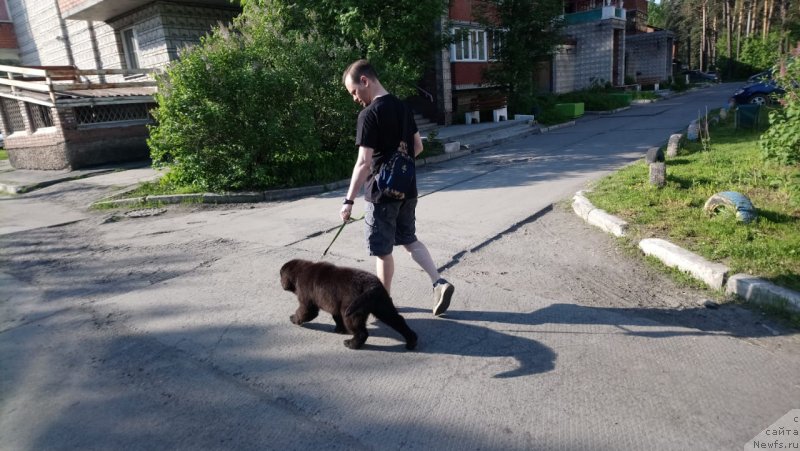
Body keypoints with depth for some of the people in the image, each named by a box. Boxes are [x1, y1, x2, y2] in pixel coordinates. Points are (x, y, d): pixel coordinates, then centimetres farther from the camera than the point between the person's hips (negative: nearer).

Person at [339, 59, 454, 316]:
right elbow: (418, 147, 14)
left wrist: (349, 201, -18)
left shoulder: (370, 114, -18)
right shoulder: (402, 107, 7)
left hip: (382, 193, -7)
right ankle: (439, 283, 10)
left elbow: (364, 163, -22)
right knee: (409, 240, 21)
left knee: (382, 250, 7)